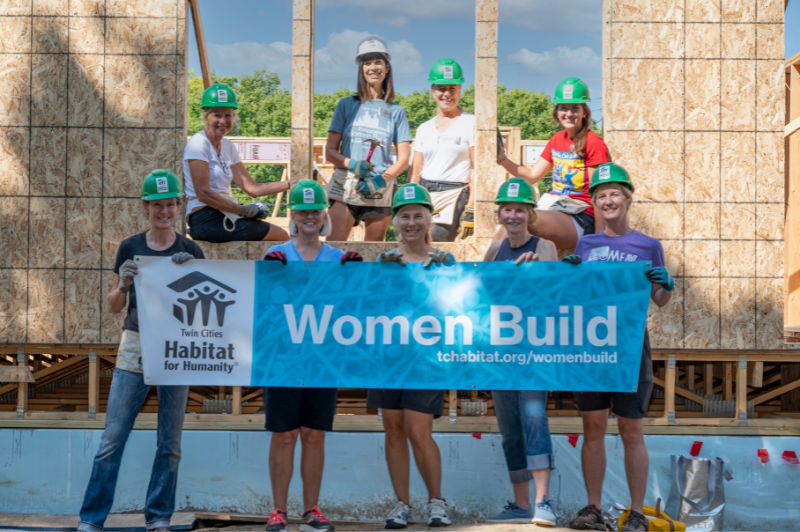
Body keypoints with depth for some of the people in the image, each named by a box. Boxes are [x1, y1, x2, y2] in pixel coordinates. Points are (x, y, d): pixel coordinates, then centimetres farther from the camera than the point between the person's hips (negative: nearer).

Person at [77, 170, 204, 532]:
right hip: (134, 346, 0)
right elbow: (114, 306, 6)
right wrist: (123, 285, -15)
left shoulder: (190, 251, 4)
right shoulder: (130, 248, 5)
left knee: (170, 443, 5)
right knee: (112, 438, -5)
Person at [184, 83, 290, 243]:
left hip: (224, 216, 9)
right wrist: (244, 210, -19)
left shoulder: (227, 146, 16)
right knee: (280, 236, -10)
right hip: (206, 219, -9)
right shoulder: (198, 143, -10)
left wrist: (290, 184, 4)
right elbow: (203, 193, -18)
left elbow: (252, 188, 12)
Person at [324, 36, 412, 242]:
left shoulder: (396, 111, 13)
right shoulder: (347, 105, 11)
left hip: (381, 190, 1)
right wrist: (352, 164, -13)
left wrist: (381, 180, -10)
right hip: (346, 185, -1)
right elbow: (330, 151, 7)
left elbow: (404, 159, 8)